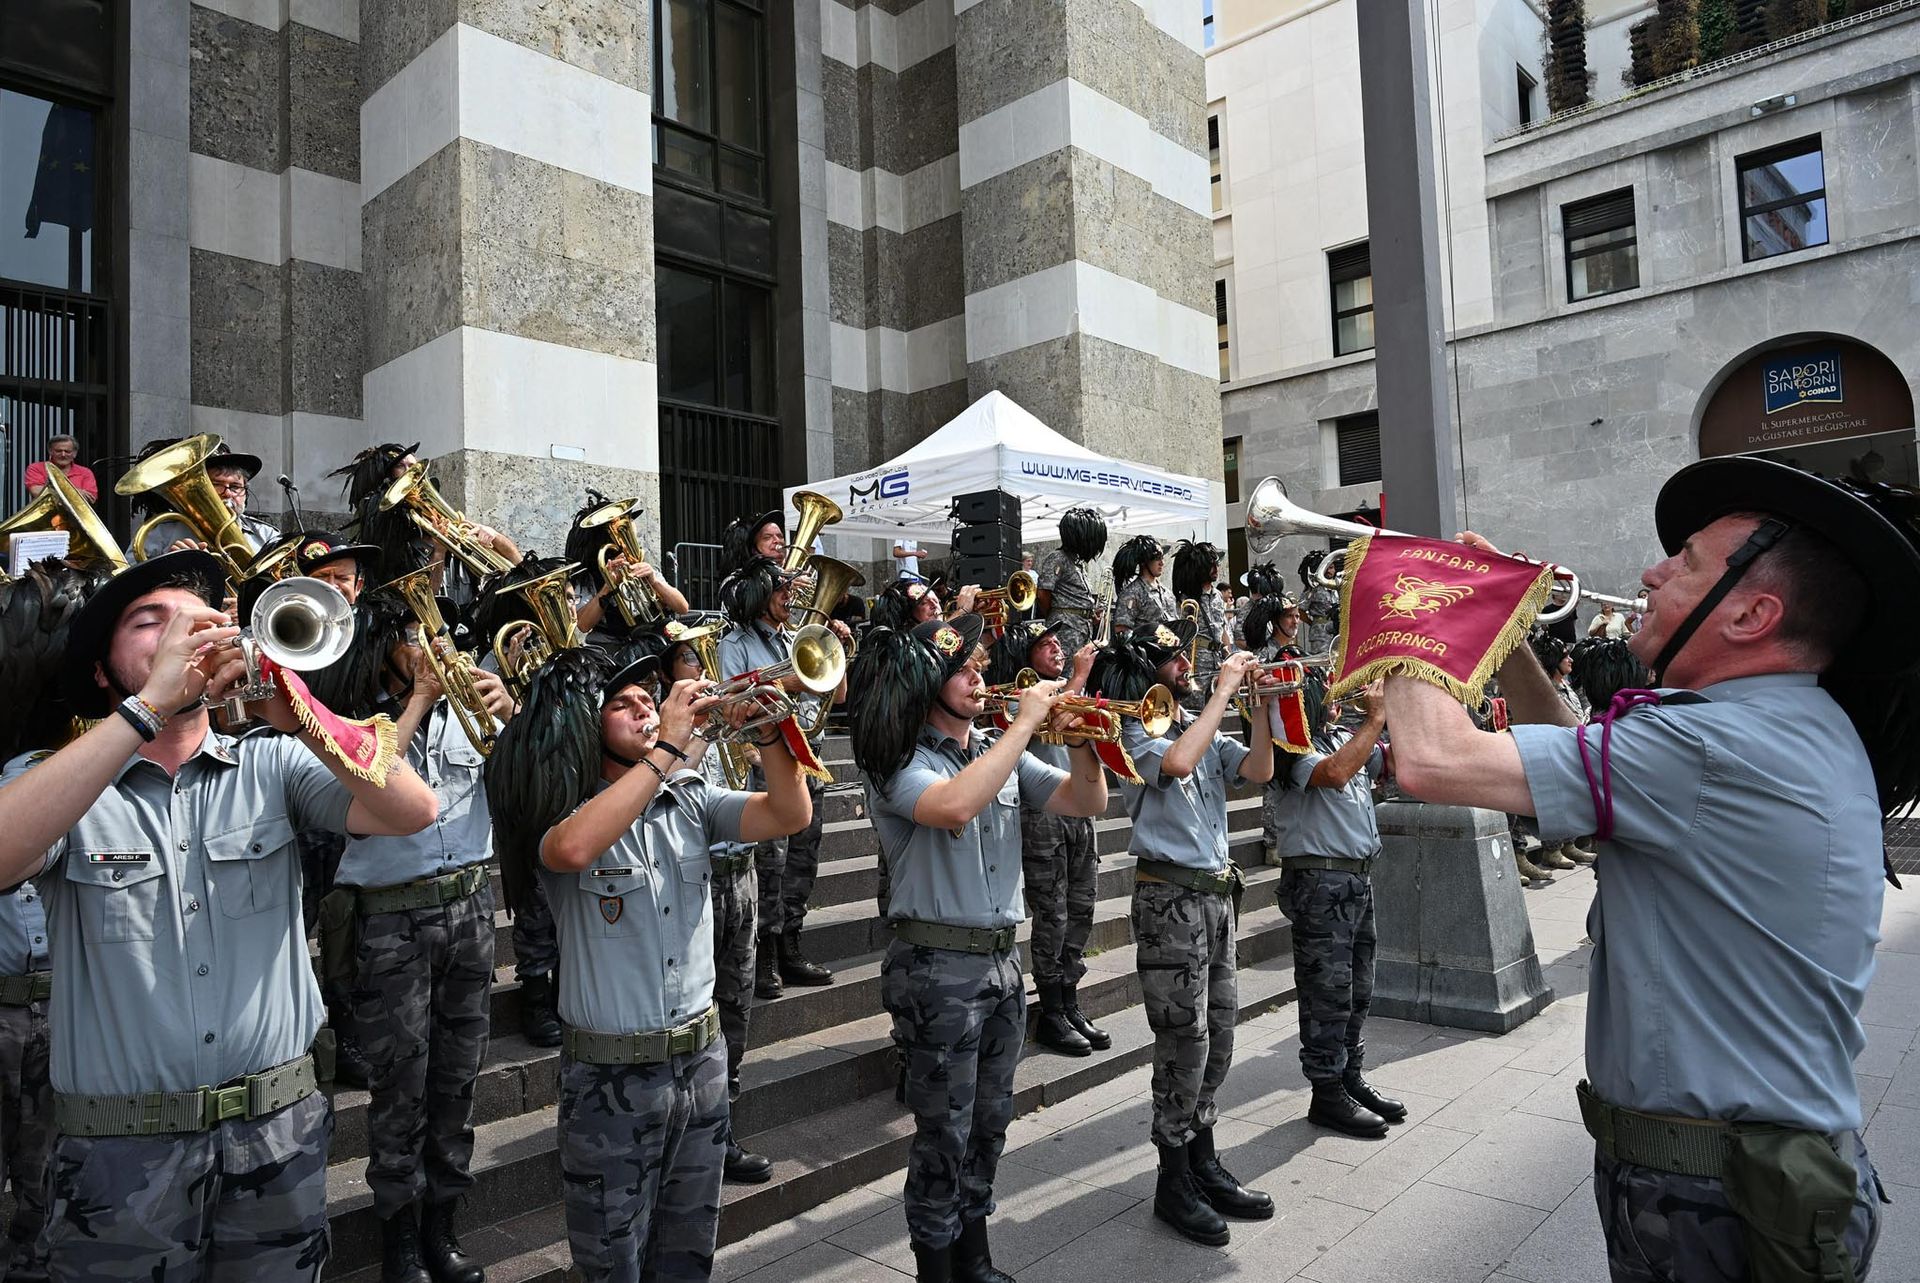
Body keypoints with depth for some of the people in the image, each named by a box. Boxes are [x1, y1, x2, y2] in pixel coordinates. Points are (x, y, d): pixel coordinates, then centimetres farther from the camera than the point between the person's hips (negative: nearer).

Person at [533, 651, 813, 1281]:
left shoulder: (692, 800, 5)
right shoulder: (566, 808, -9)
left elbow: (790, 814, -8)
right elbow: (573, 849, -34)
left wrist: (767, 729, -24)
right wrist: (668, 748, -32)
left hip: (701, 1058, 5)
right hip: (612, 1076, -4)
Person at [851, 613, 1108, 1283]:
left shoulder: (1000, 753, 9)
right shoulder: (900, 760, -12)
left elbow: (1088, 801, 7)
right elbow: (955, 805, -33)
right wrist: (1024, 725, -25)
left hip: (1003, 958, 7)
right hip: (940, 966, -7)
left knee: (988, 1127, 18)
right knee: (945, 1137, 4)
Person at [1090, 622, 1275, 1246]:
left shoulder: (1202, 726, 13)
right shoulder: (1136, 732, -9)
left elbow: (1258, 771, 3)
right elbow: (1178, 762, -30)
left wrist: (1259, 703, -7)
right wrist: (1223, 690, -22)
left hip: (1216, 891, 8)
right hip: (1170, 896, -7)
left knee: (1218, 1035, 13)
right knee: (1185, 1041, -2)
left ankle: (1204, 1165, 28)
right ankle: (1174, 1183, 13)